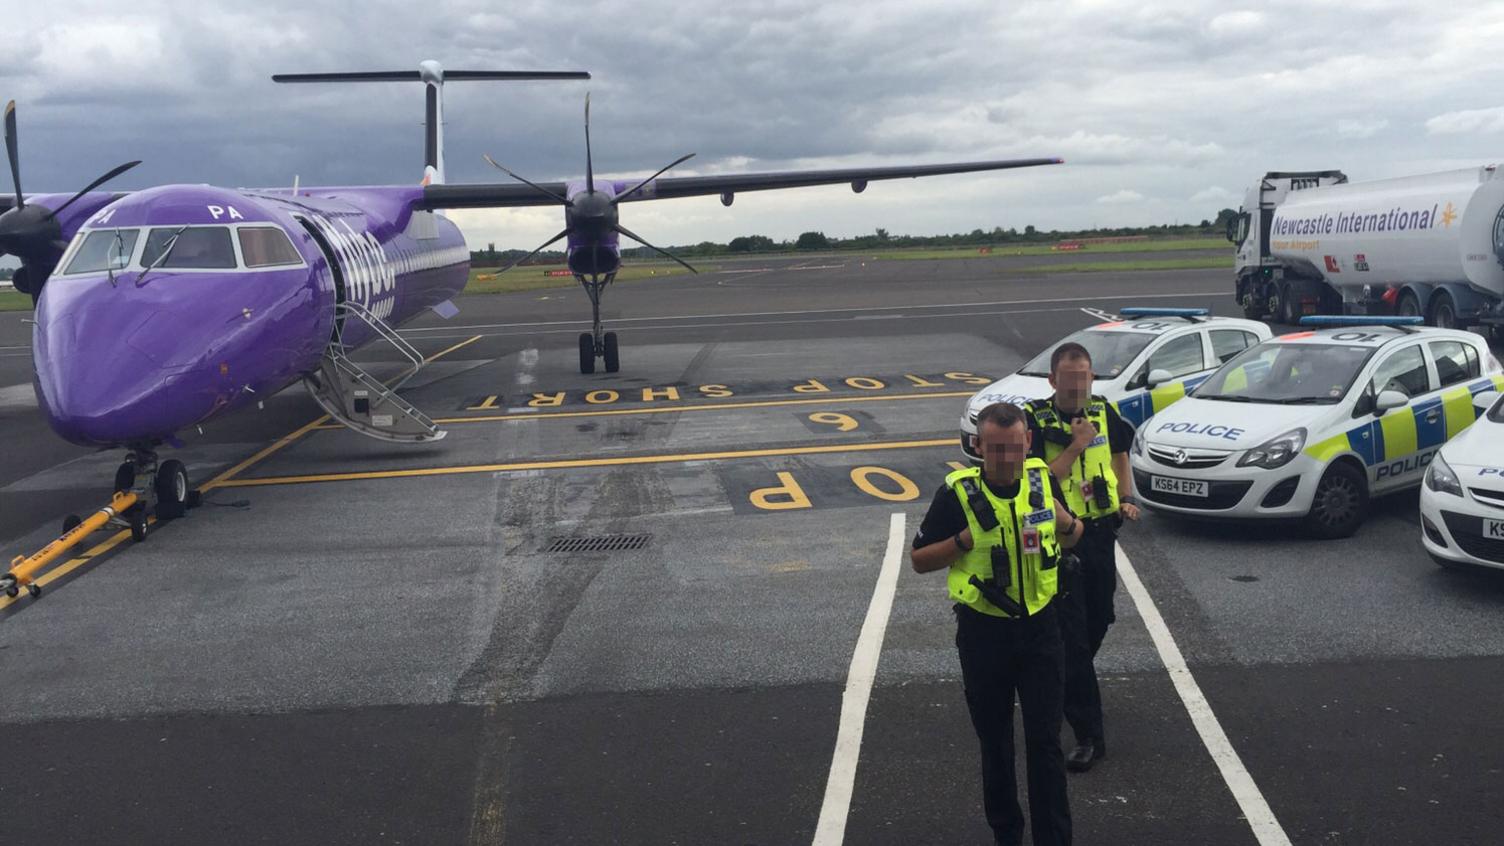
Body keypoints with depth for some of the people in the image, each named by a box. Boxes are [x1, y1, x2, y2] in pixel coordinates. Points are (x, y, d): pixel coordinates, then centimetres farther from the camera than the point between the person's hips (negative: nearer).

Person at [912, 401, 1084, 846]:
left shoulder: (1042, 478, -4)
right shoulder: (957, 492, -14)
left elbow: (1071, 539, 12)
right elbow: (919, 559, -7)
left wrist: (1067, 522, -11)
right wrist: (967, 539, -23)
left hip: (1039, 626, 2)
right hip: (983, 631, -1)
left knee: (1045, 741, 4)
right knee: (994, 742, 14)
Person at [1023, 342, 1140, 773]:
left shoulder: (1104, 412, 3)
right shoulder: (1036, 420, -13)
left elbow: (1119, 456, 21)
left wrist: (1128, 499, 11)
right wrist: (1076, 446, -25)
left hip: (1101, 533, 6)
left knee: (1098, 620, 19)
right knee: (1070, 635, -5)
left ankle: (1070, 687, 46)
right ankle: (1088, 734, 1)